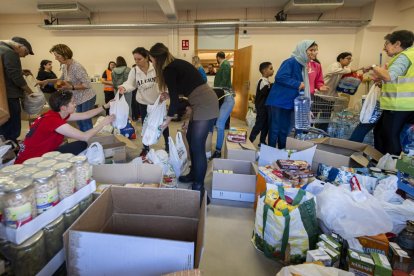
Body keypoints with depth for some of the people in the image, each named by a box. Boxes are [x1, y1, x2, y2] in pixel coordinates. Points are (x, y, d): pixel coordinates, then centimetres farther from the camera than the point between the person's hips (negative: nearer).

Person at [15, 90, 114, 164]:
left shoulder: (56, 114, 0)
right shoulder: (54, 120, -26)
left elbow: (85, 115, 7)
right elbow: (85, 137, -27)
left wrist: (105, 106, 5)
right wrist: (103, 123, -17)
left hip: (44, 153, 9)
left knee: (82, 145, -1)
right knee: (82, 143, -9)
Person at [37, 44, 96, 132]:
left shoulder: (76, 67, -23)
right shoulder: (64, 66, 3)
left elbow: (87, 84, -24)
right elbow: (62, 79, 20)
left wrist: (71, 87, -28)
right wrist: (47, 81, 8)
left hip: (87, 98, -9)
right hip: (79, 99, 9)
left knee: (86, 122, -4)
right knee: (79, 122, 15)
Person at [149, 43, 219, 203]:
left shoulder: (168, 70, -9)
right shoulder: (177, 64, 18)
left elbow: (175, 99, -9)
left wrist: (167, 120, 4)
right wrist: (170, 95, 29)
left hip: (205, 106, -10)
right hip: (202, 104, 10)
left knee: (197, 146, -4)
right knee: (191, 140, 19)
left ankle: (199, 187, 8)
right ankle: (194, 174, 34)